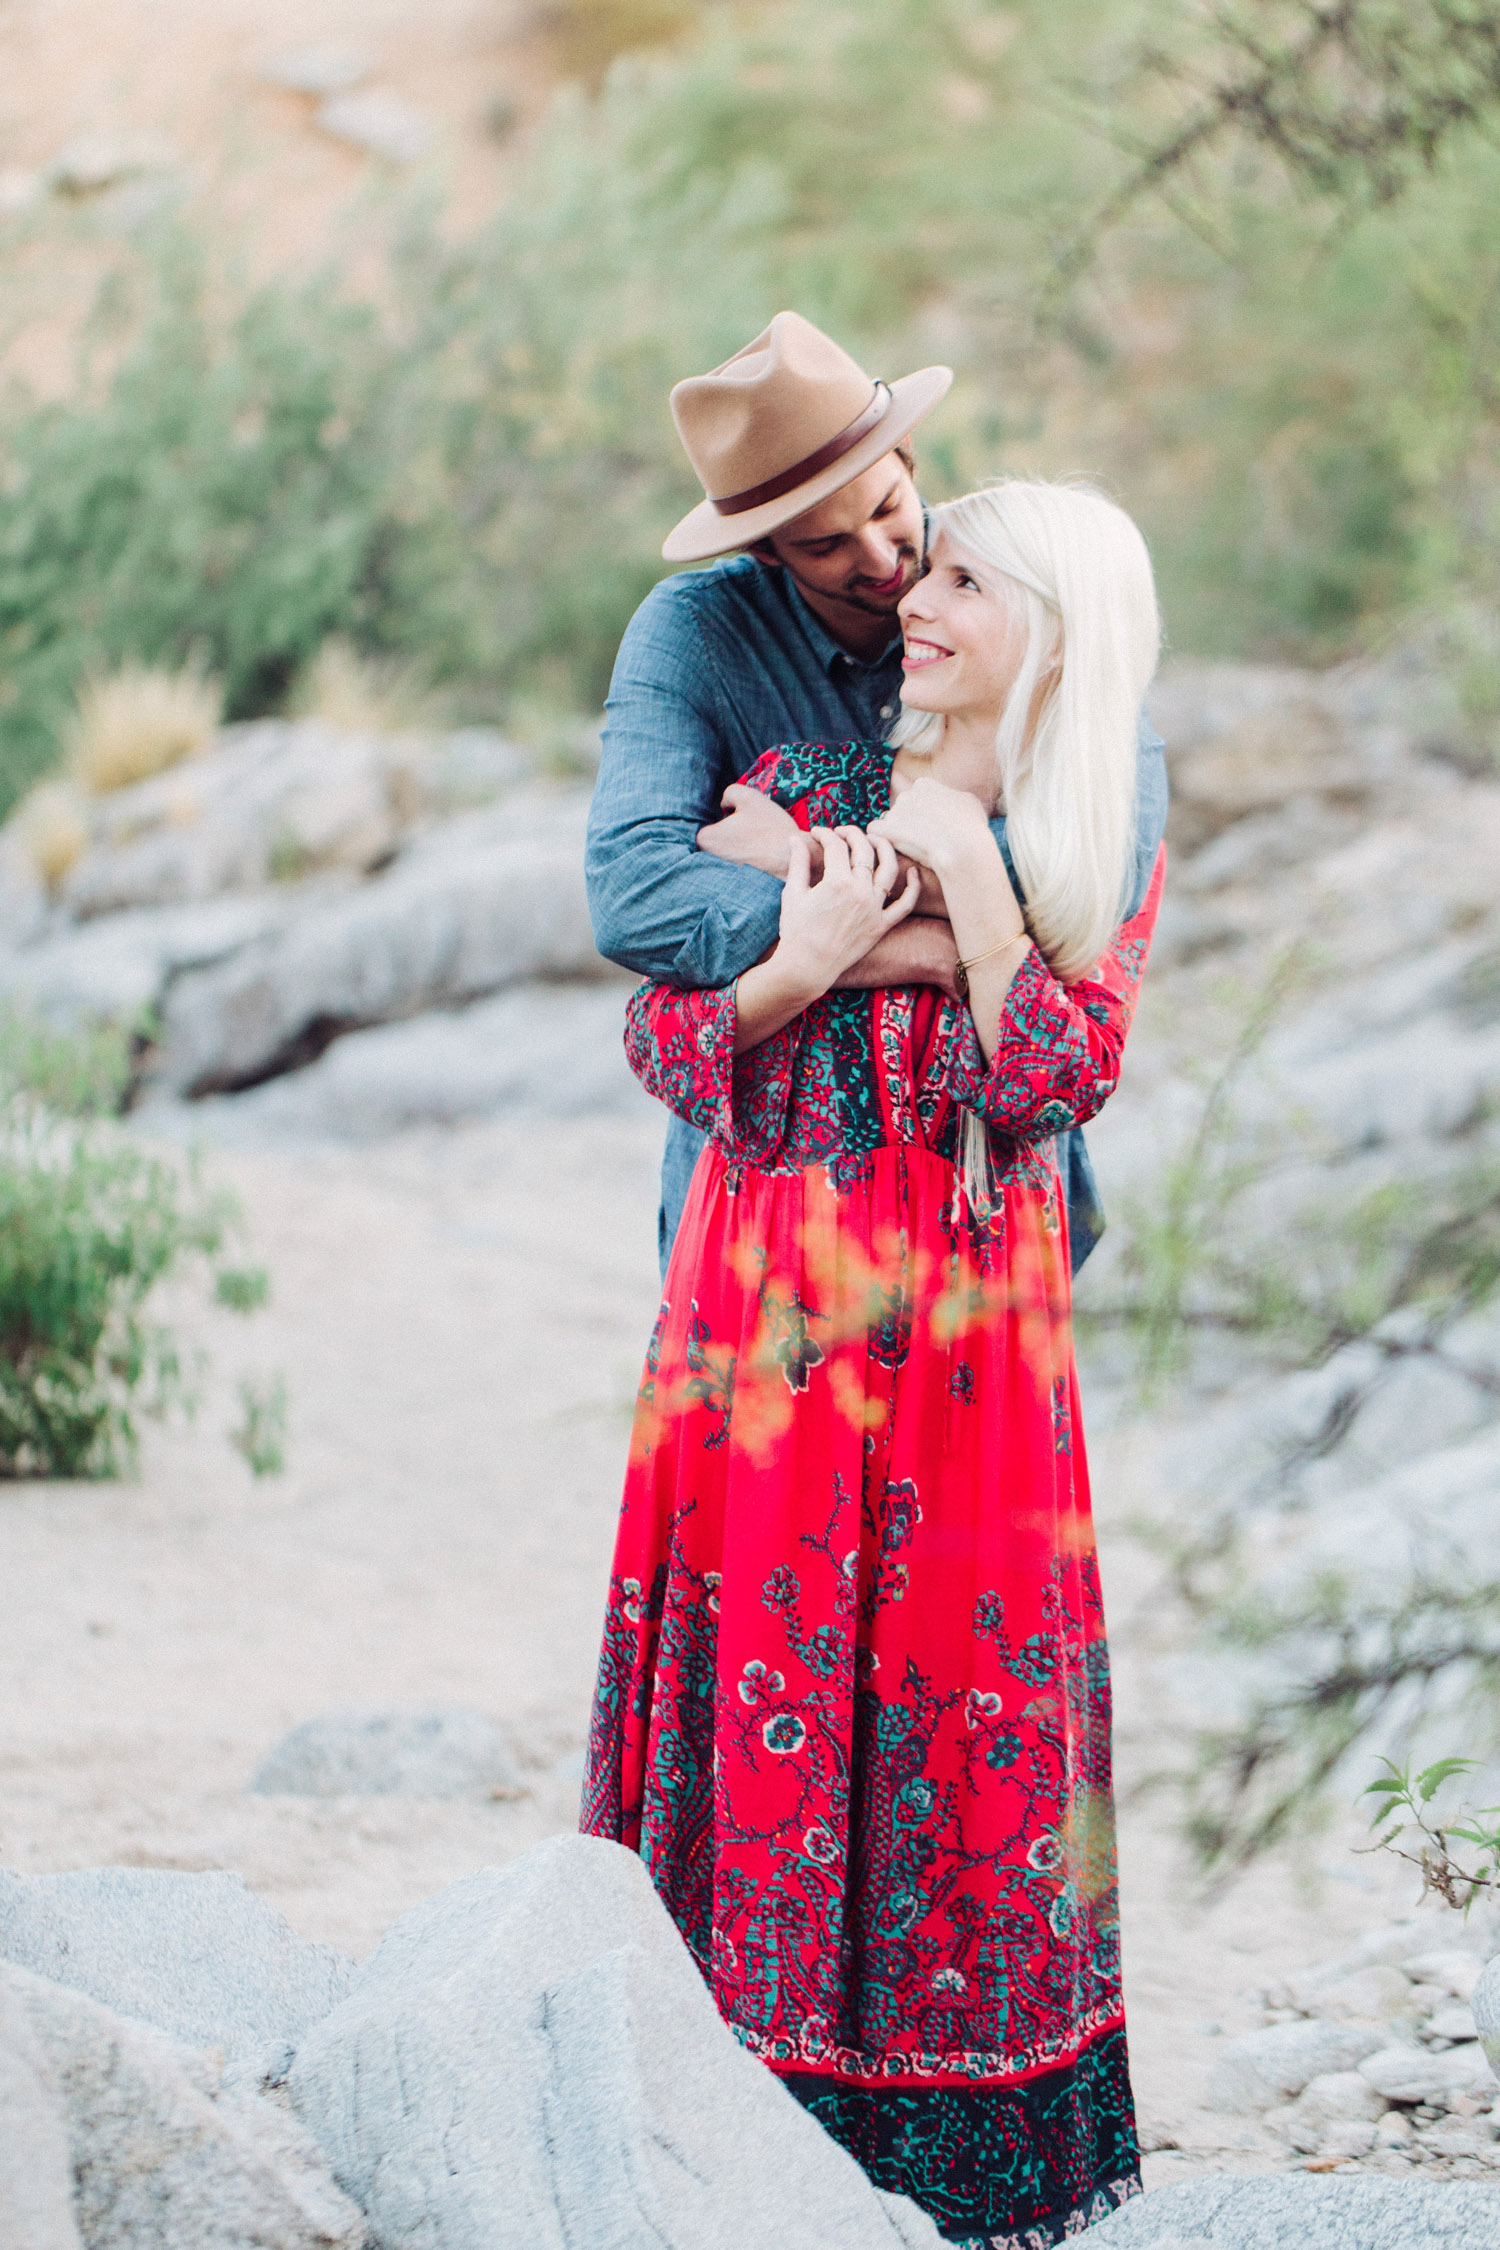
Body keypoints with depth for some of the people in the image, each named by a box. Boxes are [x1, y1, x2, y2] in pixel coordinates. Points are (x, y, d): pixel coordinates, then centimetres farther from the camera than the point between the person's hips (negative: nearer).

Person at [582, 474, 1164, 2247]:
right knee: (764, 1651, 1)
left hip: (968, 1323, -1)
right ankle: (755, 2079, 10)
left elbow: (1060, 1075, -10)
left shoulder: (1101, 856, 4)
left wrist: (967, 876, -13)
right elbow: (664, 1038, 2)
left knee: (964, 1667, 1)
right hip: (771, 1301, 1)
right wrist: (806, 959, -14)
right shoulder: (800, 790, 5)